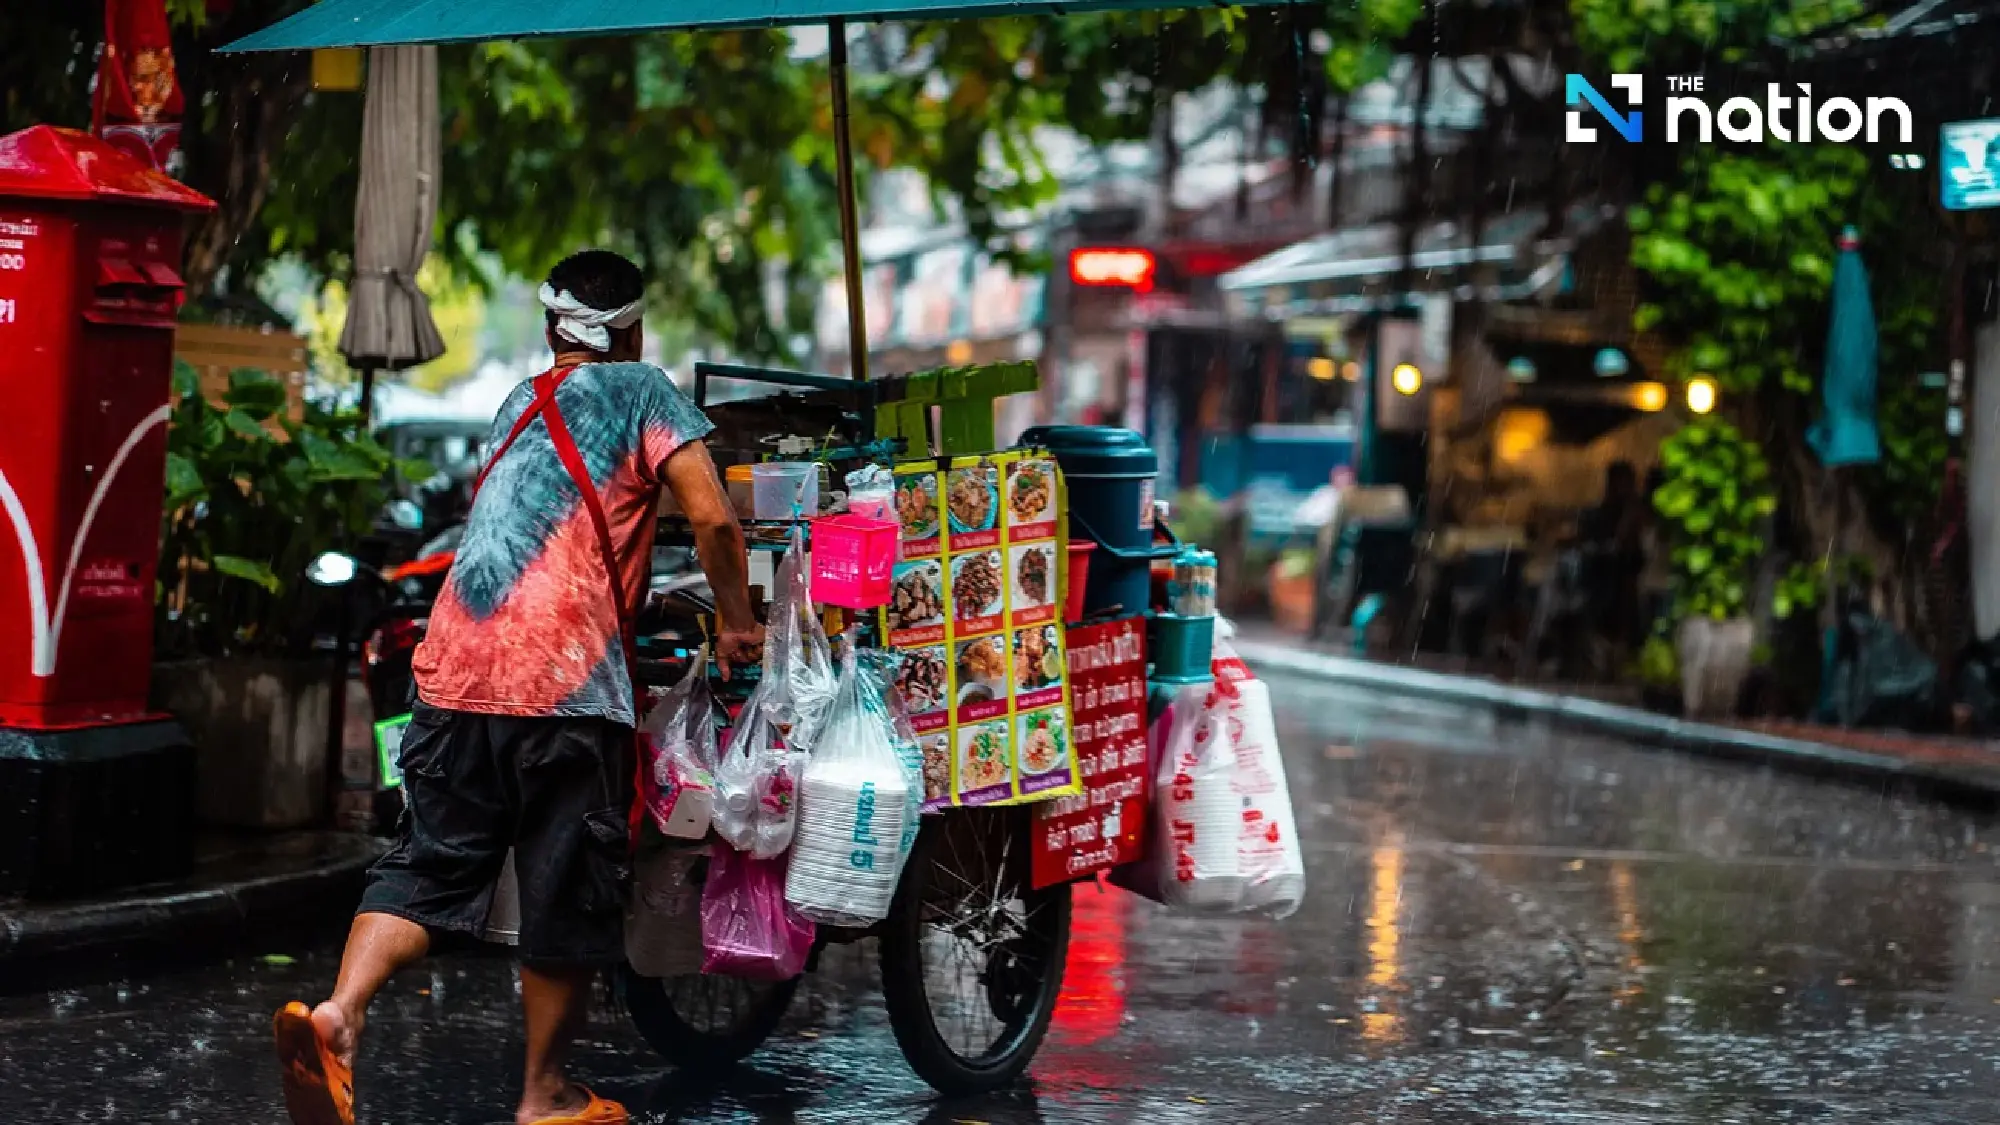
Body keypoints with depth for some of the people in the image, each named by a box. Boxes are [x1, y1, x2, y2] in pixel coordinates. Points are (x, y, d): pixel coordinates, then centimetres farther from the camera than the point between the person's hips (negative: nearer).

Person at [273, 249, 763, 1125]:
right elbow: (711, 517, -7)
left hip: (455, 669, 6)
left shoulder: (520, 404, 24)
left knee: (429, 863, 7)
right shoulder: (639, 390, 5)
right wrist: (736, 625, 6)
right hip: (565, 682, -5)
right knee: (569, 891, 6)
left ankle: (337, 1013, -16)